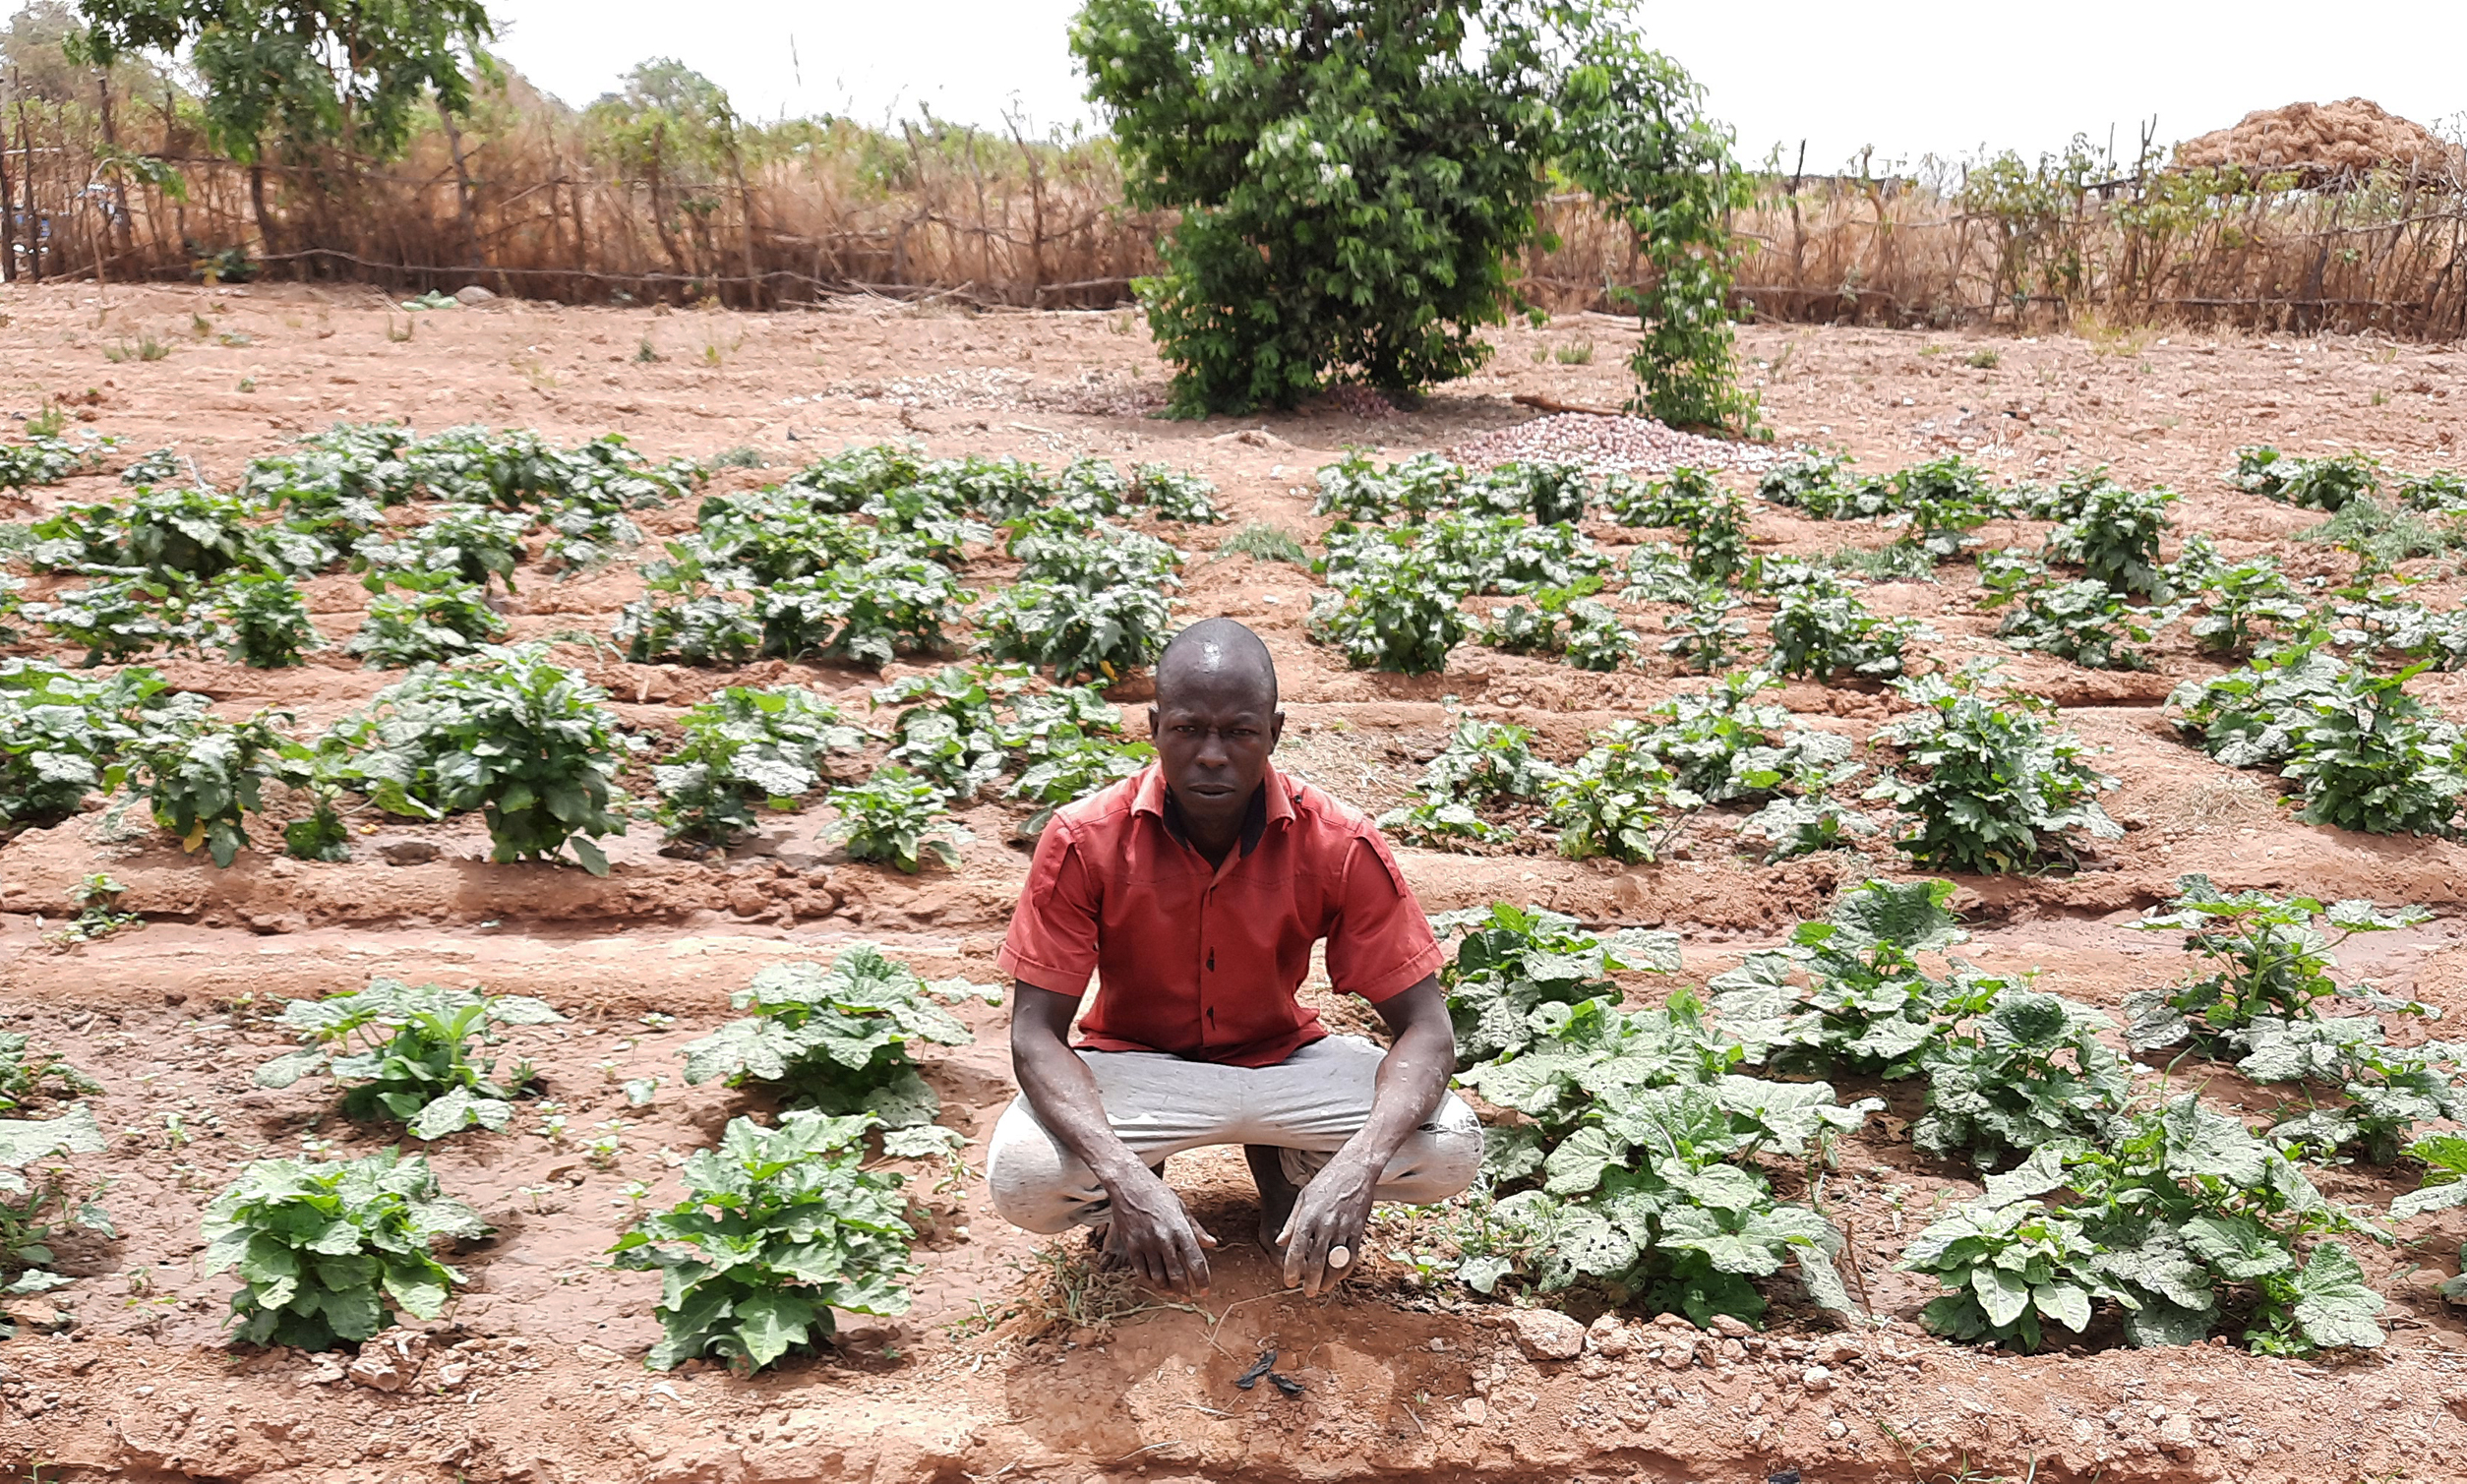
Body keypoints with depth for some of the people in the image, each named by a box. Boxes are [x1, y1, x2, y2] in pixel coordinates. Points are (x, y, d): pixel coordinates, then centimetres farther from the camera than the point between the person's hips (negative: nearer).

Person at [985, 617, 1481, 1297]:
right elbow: (1036, 1034, -21)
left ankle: (1282, 1165, 10)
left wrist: (1355, 1169, -40)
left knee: (1452, 1150, -24)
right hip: (1133, 1063, -1)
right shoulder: (1084, 841, -22)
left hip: (1283, 1058, 1)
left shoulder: (1340, 846, -21)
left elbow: (1424, 1028, -19)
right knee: (1021, 1179, -32)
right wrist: (1127, 1179, -39)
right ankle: (1130, 1194, 7)